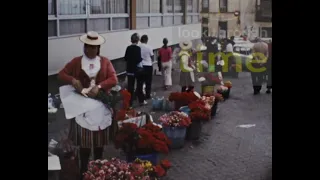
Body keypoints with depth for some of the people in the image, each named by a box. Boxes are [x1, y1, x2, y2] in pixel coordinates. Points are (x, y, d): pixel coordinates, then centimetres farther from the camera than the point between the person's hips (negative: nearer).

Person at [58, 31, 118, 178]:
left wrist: (99, 86, -22)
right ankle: (84, 168, 13)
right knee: (84, 138, 1)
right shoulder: (76, 62, 3)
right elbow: (61, 74, 4)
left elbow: (114, 79, -7)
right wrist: (73, 80, -16)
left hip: (100, 105, 1)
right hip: (82, 105, -1)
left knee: (100, 138, 10)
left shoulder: (105, 62, 2)